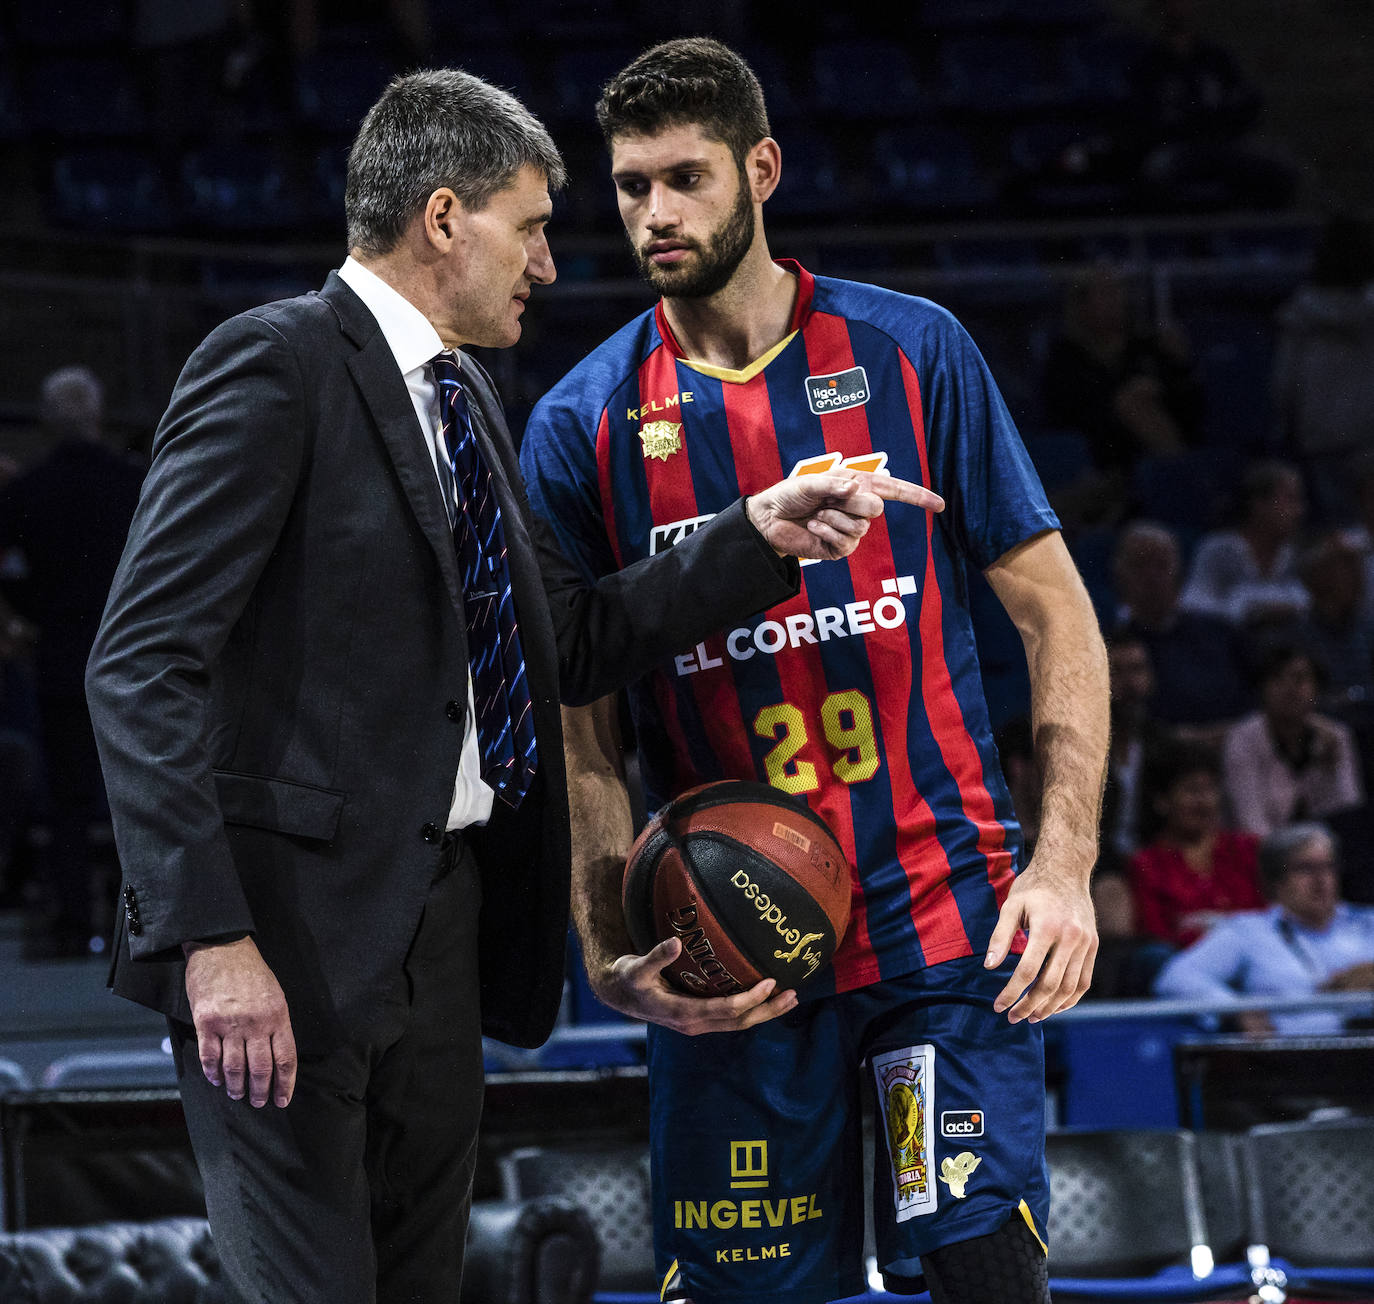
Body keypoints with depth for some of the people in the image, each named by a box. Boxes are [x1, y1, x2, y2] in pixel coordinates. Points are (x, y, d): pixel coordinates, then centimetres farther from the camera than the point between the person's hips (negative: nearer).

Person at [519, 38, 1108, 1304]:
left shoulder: (911, 351, 3)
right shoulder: (582, 424, 4)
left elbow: (1054, 610, 5)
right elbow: (580, 733, 5)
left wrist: (1065, 864, -6)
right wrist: (612, 956, -9)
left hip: (943, 912, -1)